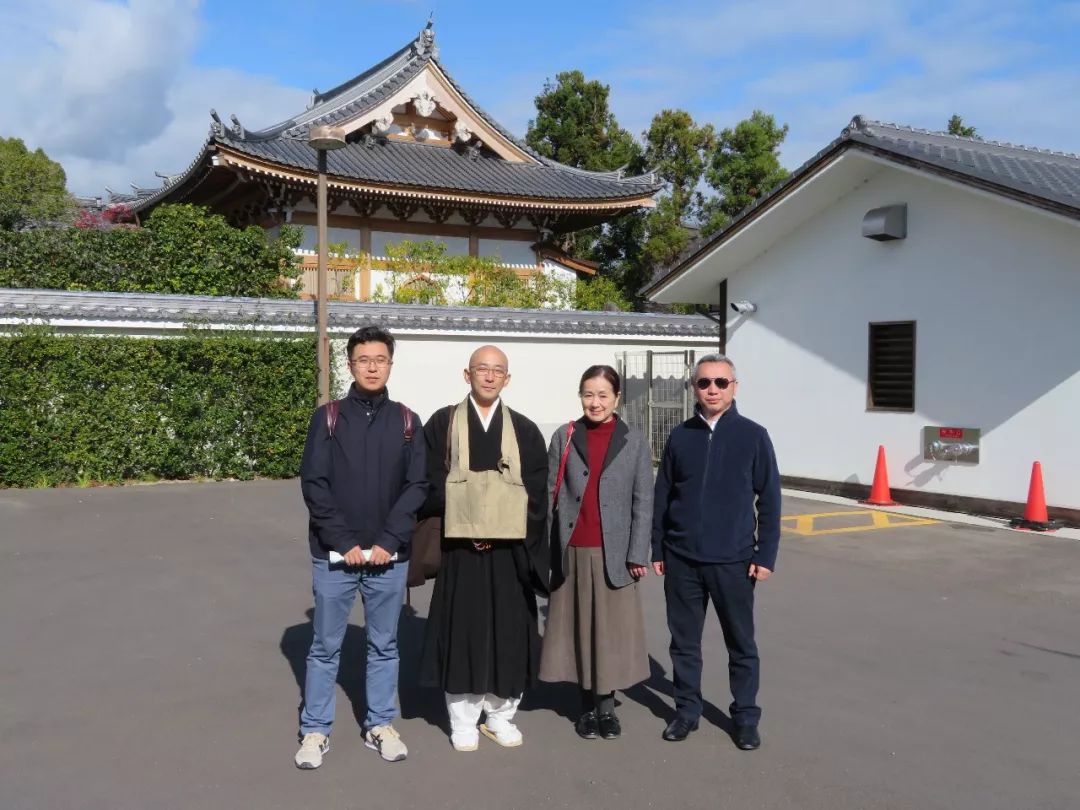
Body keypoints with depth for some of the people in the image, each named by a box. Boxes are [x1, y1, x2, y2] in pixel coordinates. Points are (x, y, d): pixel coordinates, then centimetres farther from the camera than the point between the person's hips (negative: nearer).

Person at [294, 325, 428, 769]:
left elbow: (417, 486, 0)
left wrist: (388, 541, -10)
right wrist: (344, 541, -12)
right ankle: (315, 731, 20)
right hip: (333, 554, -1)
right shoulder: (328, 417, 0)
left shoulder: (406, 421, 3)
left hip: (389, 556, 1)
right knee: (325, 647, 7)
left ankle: (380, 725, 25)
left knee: (384, 645, 11)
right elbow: (313, 483, -4)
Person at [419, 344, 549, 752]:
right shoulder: (442, 424, 2)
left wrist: (499, 531, -8)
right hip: (459, 547, -1)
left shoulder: (525, 431, 6)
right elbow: (431, 486, -1)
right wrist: (467, 529, -10)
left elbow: (537, 493, 2)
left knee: (508, 632, 5)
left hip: (509, 550, 2)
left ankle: (500, 716, 21)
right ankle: (463, 722, 15)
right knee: (461, 630, 2)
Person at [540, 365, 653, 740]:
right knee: (579, 628, 7)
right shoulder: (565, 437, 5)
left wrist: (638, 554, -5)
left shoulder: (634, 441, 3)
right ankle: (588, 706, 19)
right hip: (572, 551, 1)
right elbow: (548, 494, 4)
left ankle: (607, 706, 19)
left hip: (614, 552, -1)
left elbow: (643, 501, 1)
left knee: (612, 630, 5)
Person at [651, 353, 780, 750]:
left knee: (741, 643, 9)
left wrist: (766, 555, -5)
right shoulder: (680, 437, 4)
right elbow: (662, 497, 8)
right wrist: (657, 550, 7)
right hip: (681, 559, 2)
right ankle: (687, 709, 27)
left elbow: (769, 499, -1)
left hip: (733, 560, -2)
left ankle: (745, 716, 24)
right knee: (684, 640, 11)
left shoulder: (752, 436, -2)